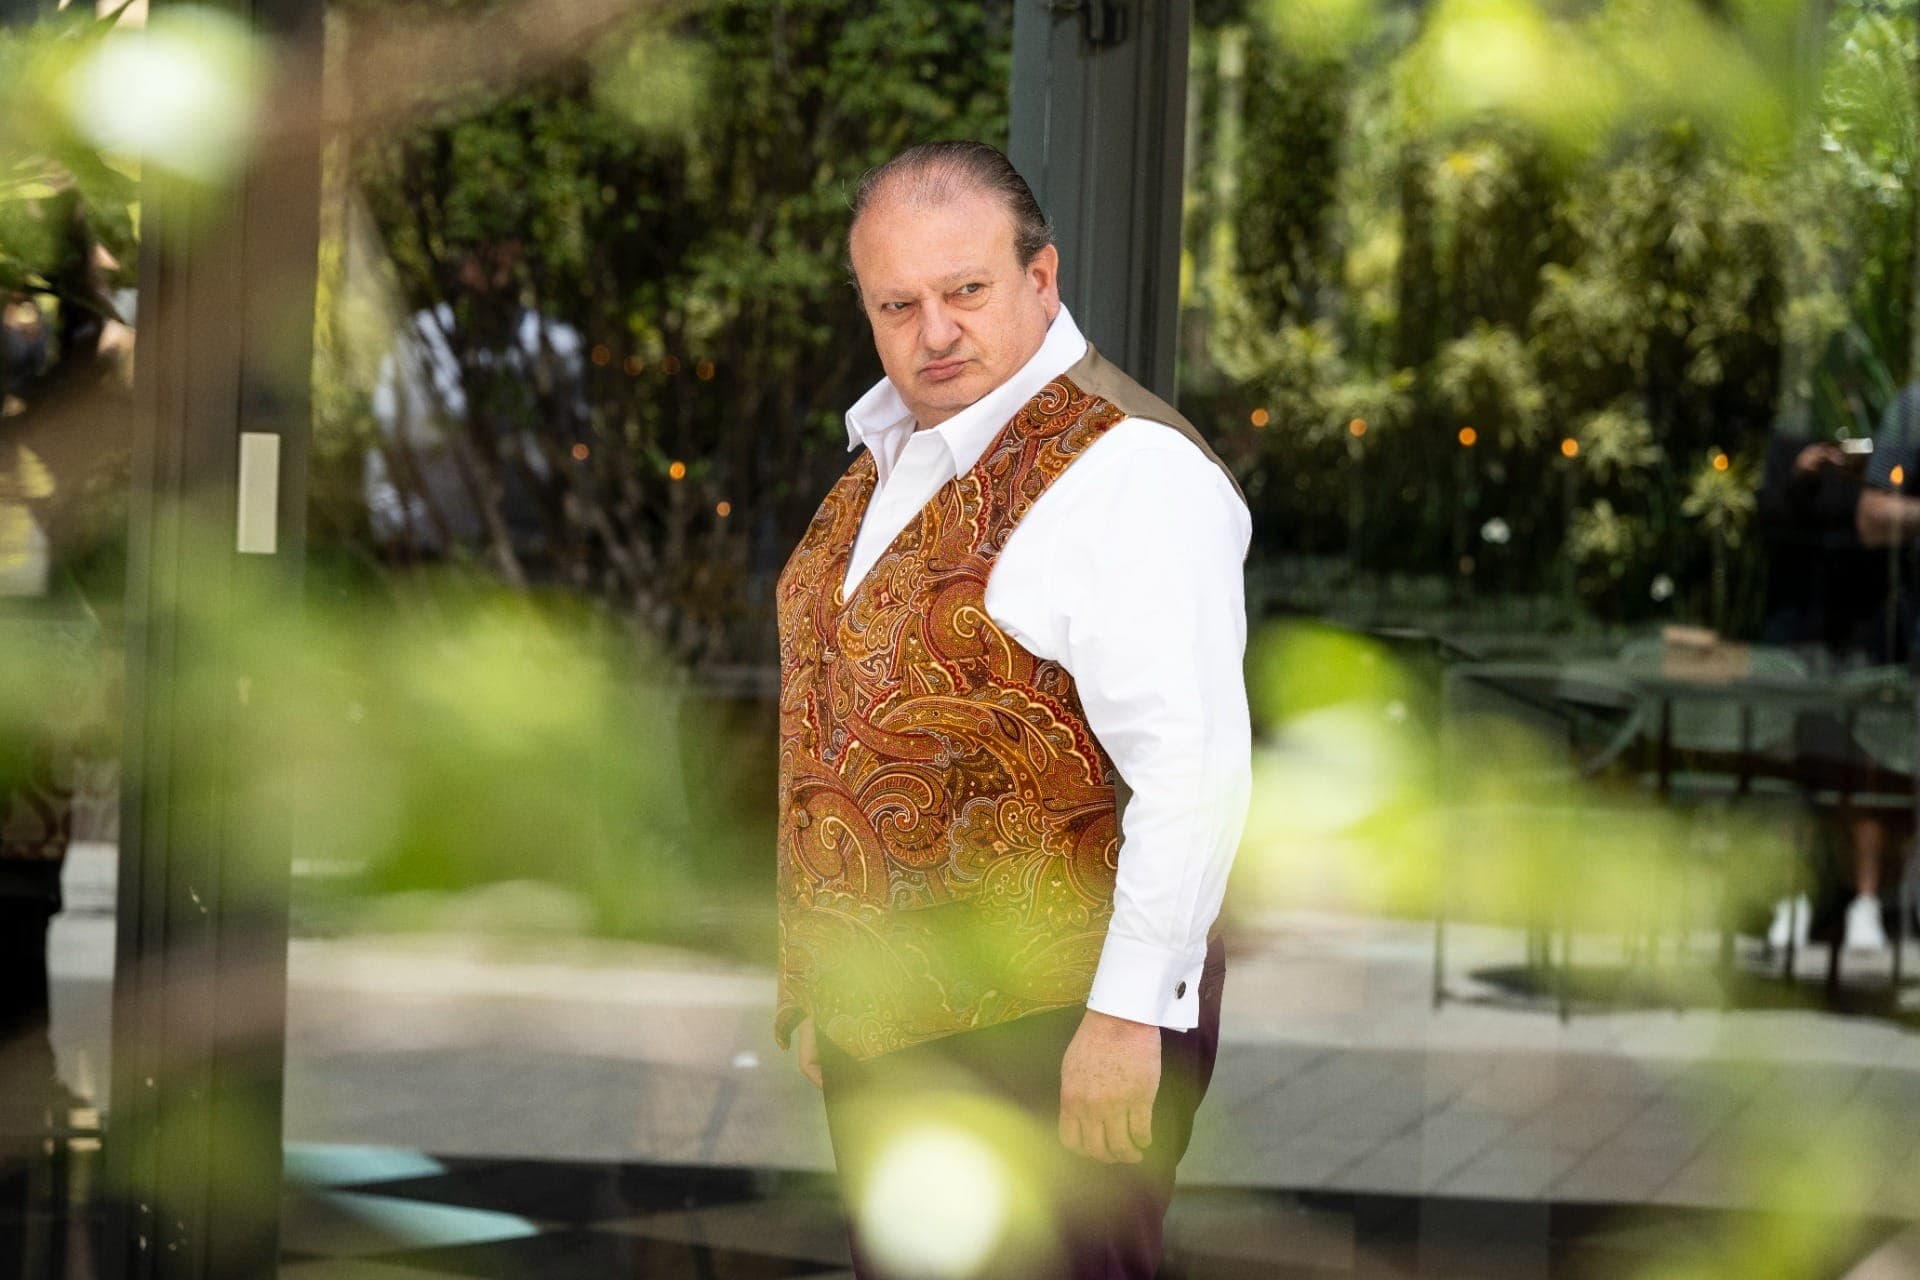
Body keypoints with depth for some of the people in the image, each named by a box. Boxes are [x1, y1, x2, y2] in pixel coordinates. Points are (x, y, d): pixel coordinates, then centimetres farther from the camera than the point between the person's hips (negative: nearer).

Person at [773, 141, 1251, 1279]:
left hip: (1045, 1039, -9)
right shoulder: (889, 457, 13)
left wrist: (1130, 1015, -22)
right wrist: (822, 990, 20)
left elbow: (1192, 768, -21)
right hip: (875, 1032, 9)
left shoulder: (1125, 470, -16)